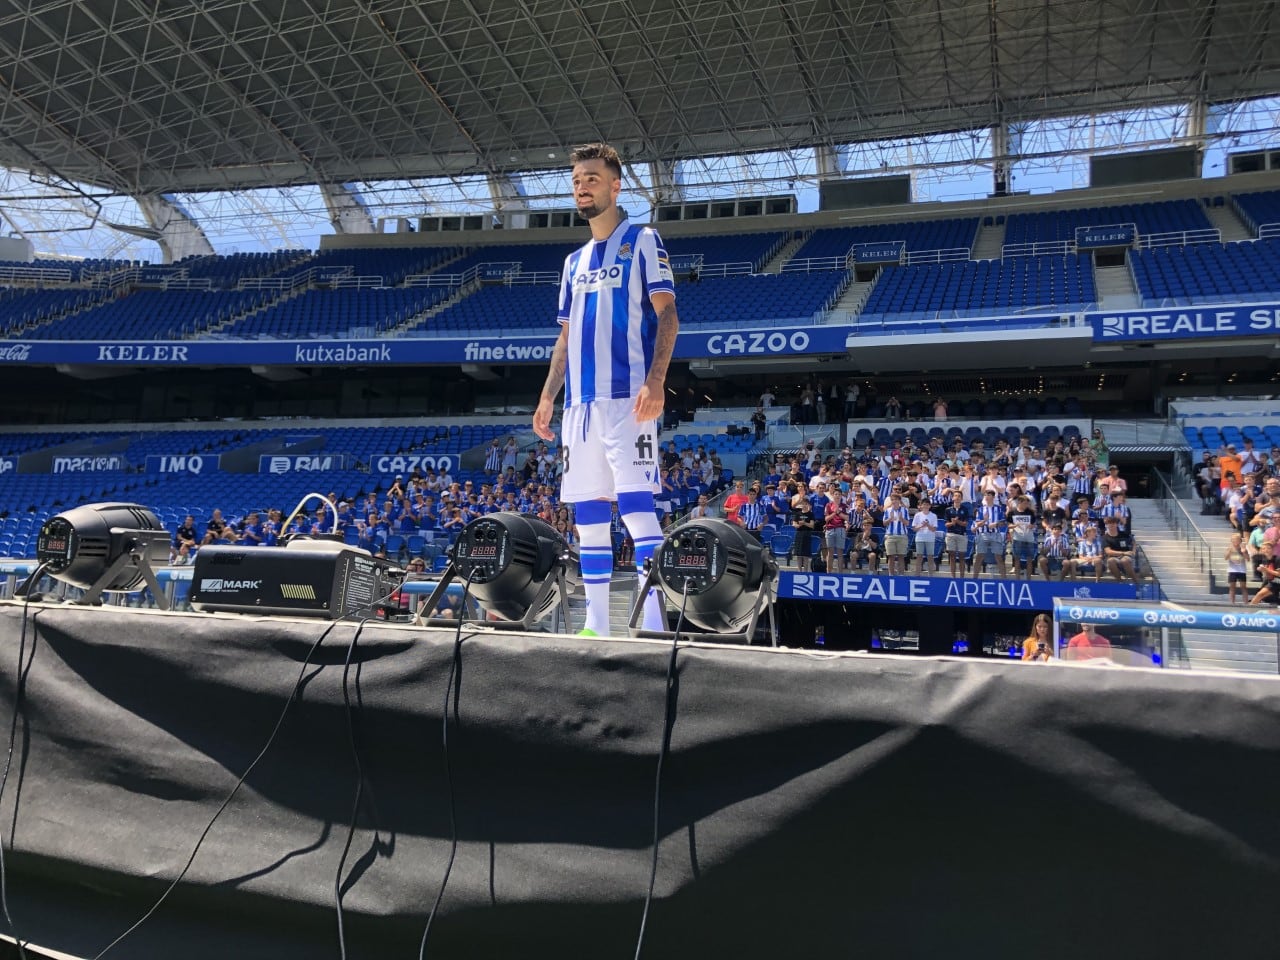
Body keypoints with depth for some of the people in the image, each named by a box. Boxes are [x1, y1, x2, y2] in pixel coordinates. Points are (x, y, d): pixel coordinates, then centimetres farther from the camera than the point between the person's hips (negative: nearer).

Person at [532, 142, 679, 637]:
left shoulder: (643, 241, 4)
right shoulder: (575, 260, 23)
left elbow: (667, 316, -5)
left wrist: (656, 380, -18)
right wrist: (547, 397, 14)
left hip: (627, 397, -7)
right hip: (580, 401, 7)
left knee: (636, 505, -13)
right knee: (587, 513, 5)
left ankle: (653, 625, -12)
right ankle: (595, 625, 11)